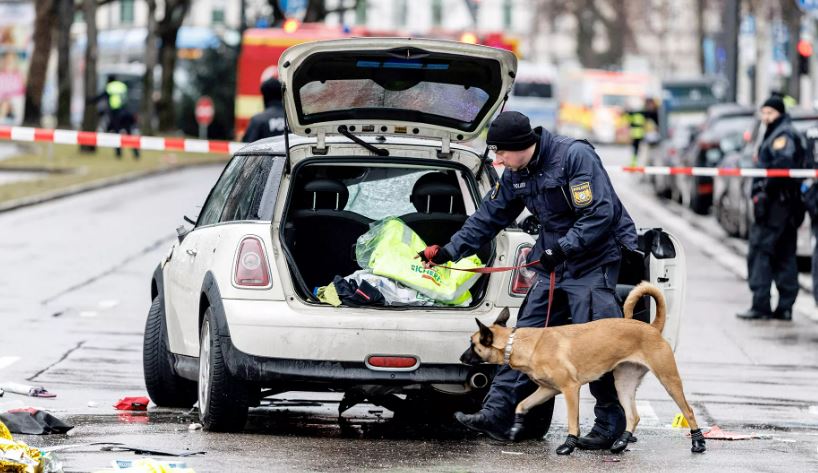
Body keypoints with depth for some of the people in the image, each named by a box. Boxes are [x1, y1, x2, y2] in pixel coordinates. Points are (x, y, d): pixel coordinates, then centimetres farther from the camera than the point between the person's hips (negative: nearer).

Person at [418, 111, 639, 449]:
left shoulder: (575, 155, -19)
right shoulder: (515, 175, 7)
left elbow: (600, 214, -23)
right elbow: (488, 217, 17)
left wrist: (563, 248, -27)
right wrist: (450, 251, 12)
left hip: (594, 260, -8)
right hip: (554, 262, 8)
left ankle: (610, 425, -4)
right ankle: (497, 414, 1)